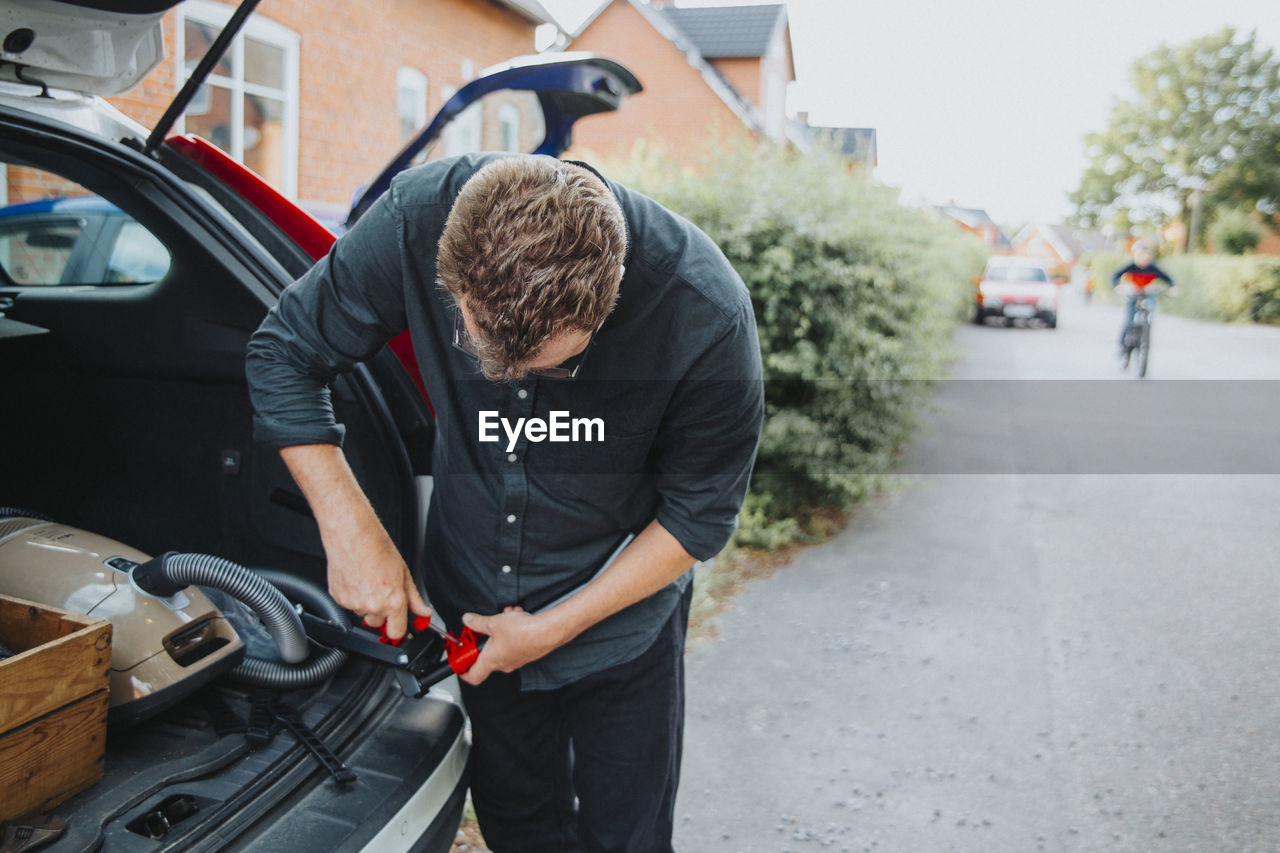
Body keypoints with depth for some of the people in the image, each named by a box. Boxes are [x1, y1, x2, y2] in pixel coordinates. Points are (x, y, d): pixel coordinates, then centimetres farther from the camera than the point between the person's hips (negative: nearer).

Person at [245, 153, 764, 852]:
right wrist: (351, 529, -17)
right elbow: (285, 353, -10)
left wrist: (555, 628, -14)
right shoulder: (419, 218, -25)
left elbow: (699, 513, -16)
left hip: (619, 620, -2)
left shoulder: (705, 315, -30)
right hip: (473, 605, 3)